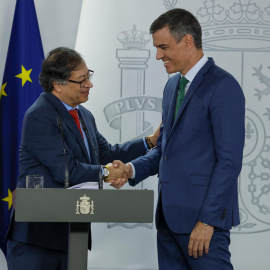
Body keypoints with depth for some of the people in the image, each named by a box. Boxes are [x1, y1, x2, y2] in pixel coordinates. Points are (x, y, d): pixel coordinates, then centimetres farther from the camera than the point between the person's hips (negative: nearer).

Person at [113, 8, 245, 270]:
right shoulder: (172, 86, 16)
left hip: (203, 216, -8)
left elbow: (230, 161, -16)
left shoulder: (223, 86, -11)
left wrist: (208, 220, -19)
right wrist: (133, 169, 4)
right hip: (170, 214, 8)